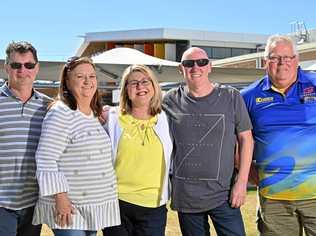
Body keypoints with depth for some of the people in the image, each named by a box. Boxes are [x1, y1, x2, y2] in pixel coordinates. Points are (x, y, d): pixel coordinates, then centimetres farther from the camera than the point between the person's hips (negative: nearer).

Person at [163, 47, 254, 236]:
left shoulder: (232, 97, 0)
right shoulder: (170, 100, 2)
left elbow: (246, 139, 1)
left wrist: (242, 181, -4)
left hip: (223, 194, -1)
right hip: (185, 195, 2)